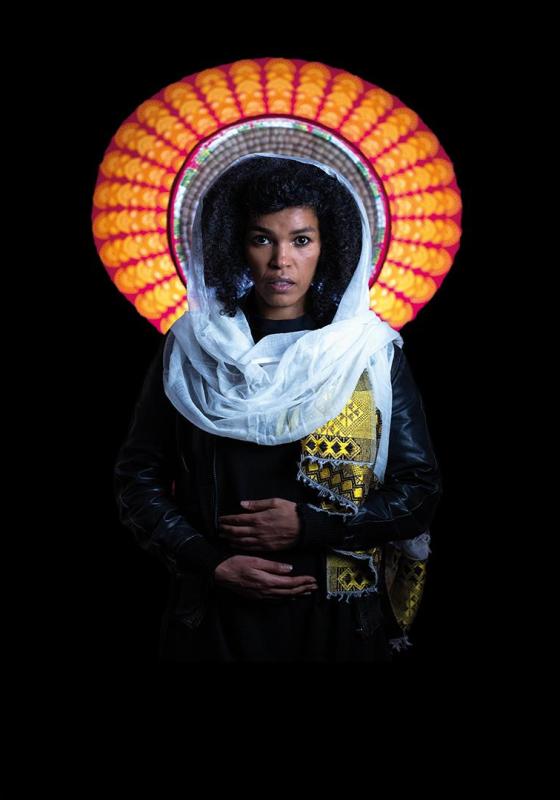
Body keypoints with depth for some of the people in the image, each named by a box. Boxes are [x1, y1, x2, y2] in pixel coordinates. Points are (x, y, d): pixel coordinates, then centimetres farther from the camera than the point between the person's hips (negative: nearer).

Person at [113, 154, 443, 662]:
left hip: (337, 619, 0)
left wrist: (308, 526, -14)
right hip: (215, 619, 0)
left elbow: (421, 491, -2)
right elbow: (139, 478, 1)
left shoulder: (372, 350, -2)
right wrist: (211, 563, -12)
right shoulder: (190, 347, 0)